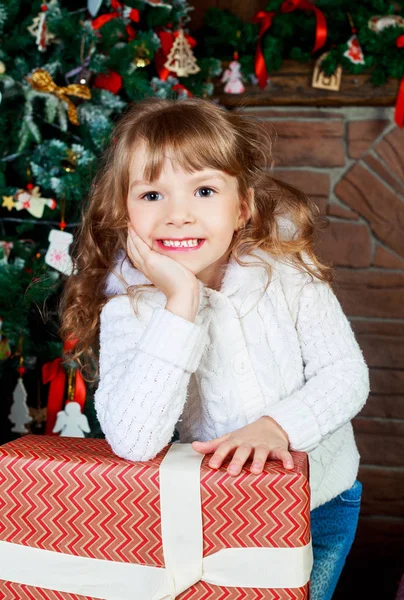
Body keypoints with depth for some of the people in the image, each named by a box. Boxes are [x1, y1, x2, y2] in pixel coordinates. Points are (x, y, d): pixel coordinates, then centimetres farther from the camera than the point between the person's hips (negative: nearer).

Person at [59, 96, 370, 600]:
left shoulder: (287, 266, -14)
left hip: (325, 497, 2)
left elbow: (348, 374, -11)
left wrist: (278, 425, -30)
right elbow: (132, 442, -34)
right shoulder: (128, 307, -20)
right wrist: (181, 303, -36)